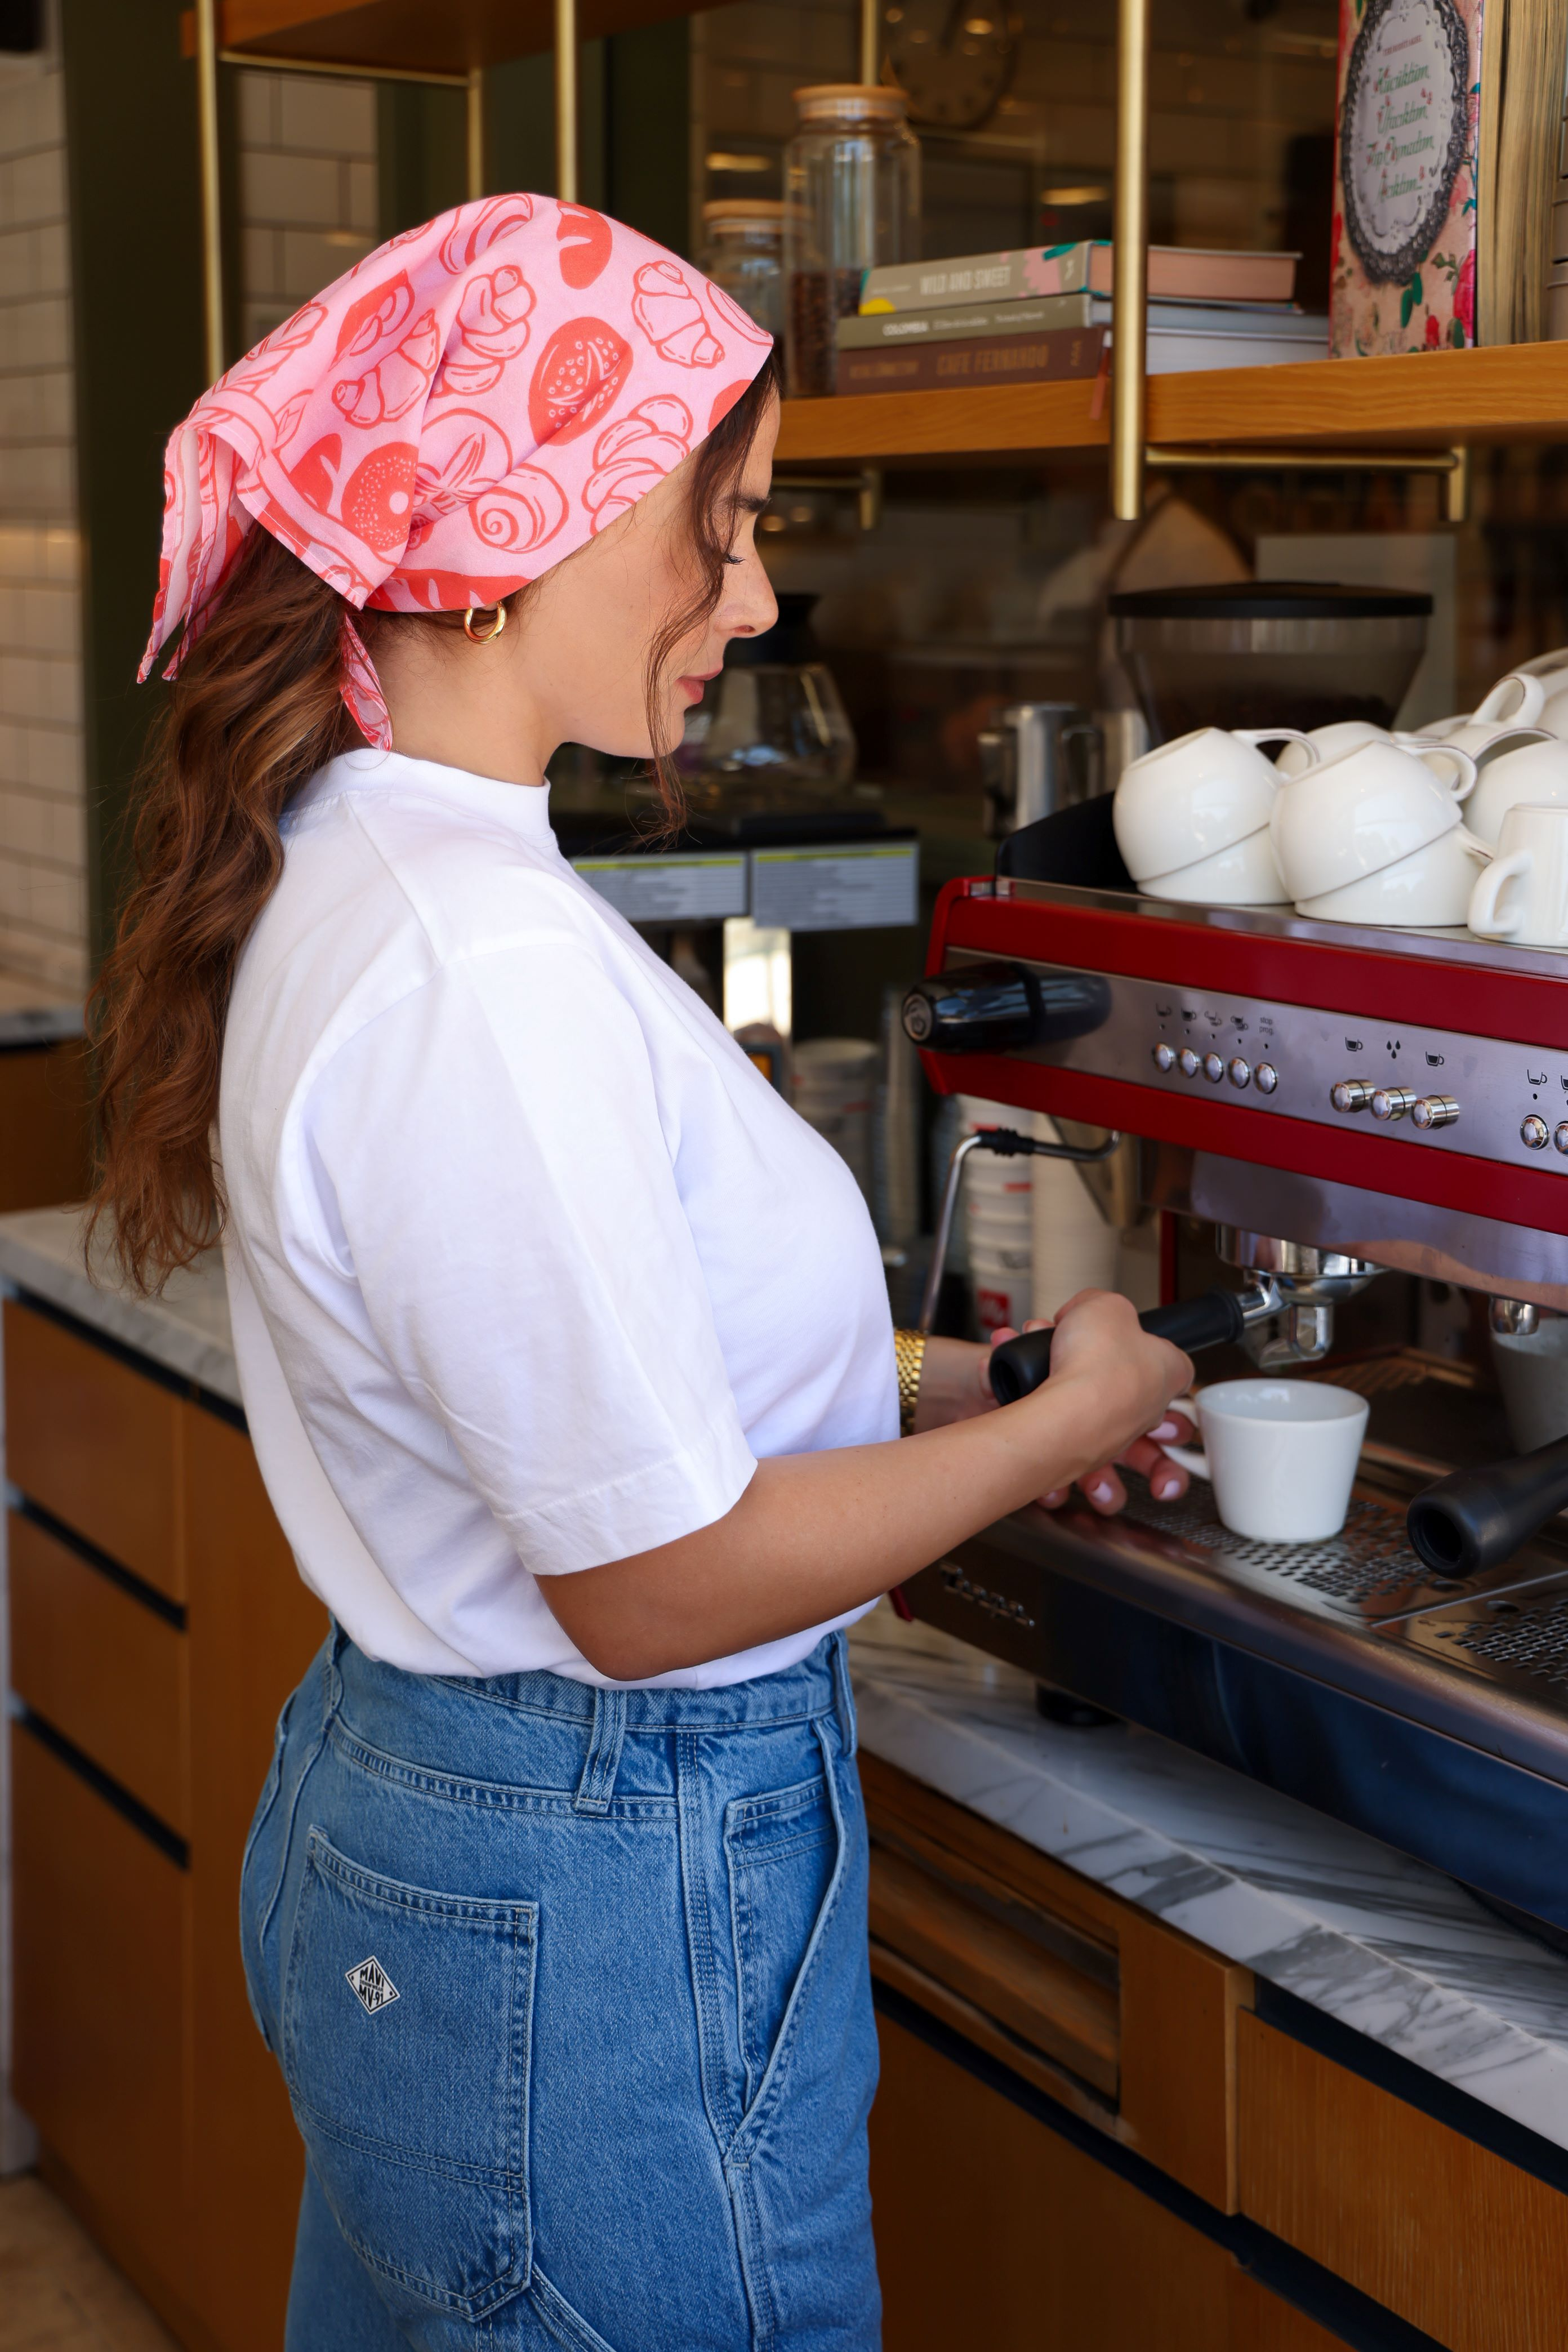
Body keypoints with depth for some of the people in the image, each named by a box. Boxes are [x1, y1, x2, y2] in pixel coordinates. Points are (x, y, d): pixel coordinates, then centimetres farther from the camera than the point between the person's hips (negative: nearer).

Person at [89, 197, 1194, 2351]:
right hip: (595, 1916, -10)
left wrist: (926, 1385, 7)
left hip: (395, 1806, 10)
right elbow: (656, 1583, -23)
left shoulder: (347, 875, 5)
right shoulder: (488, 964, -26)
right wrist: (1058, 1424, -10)